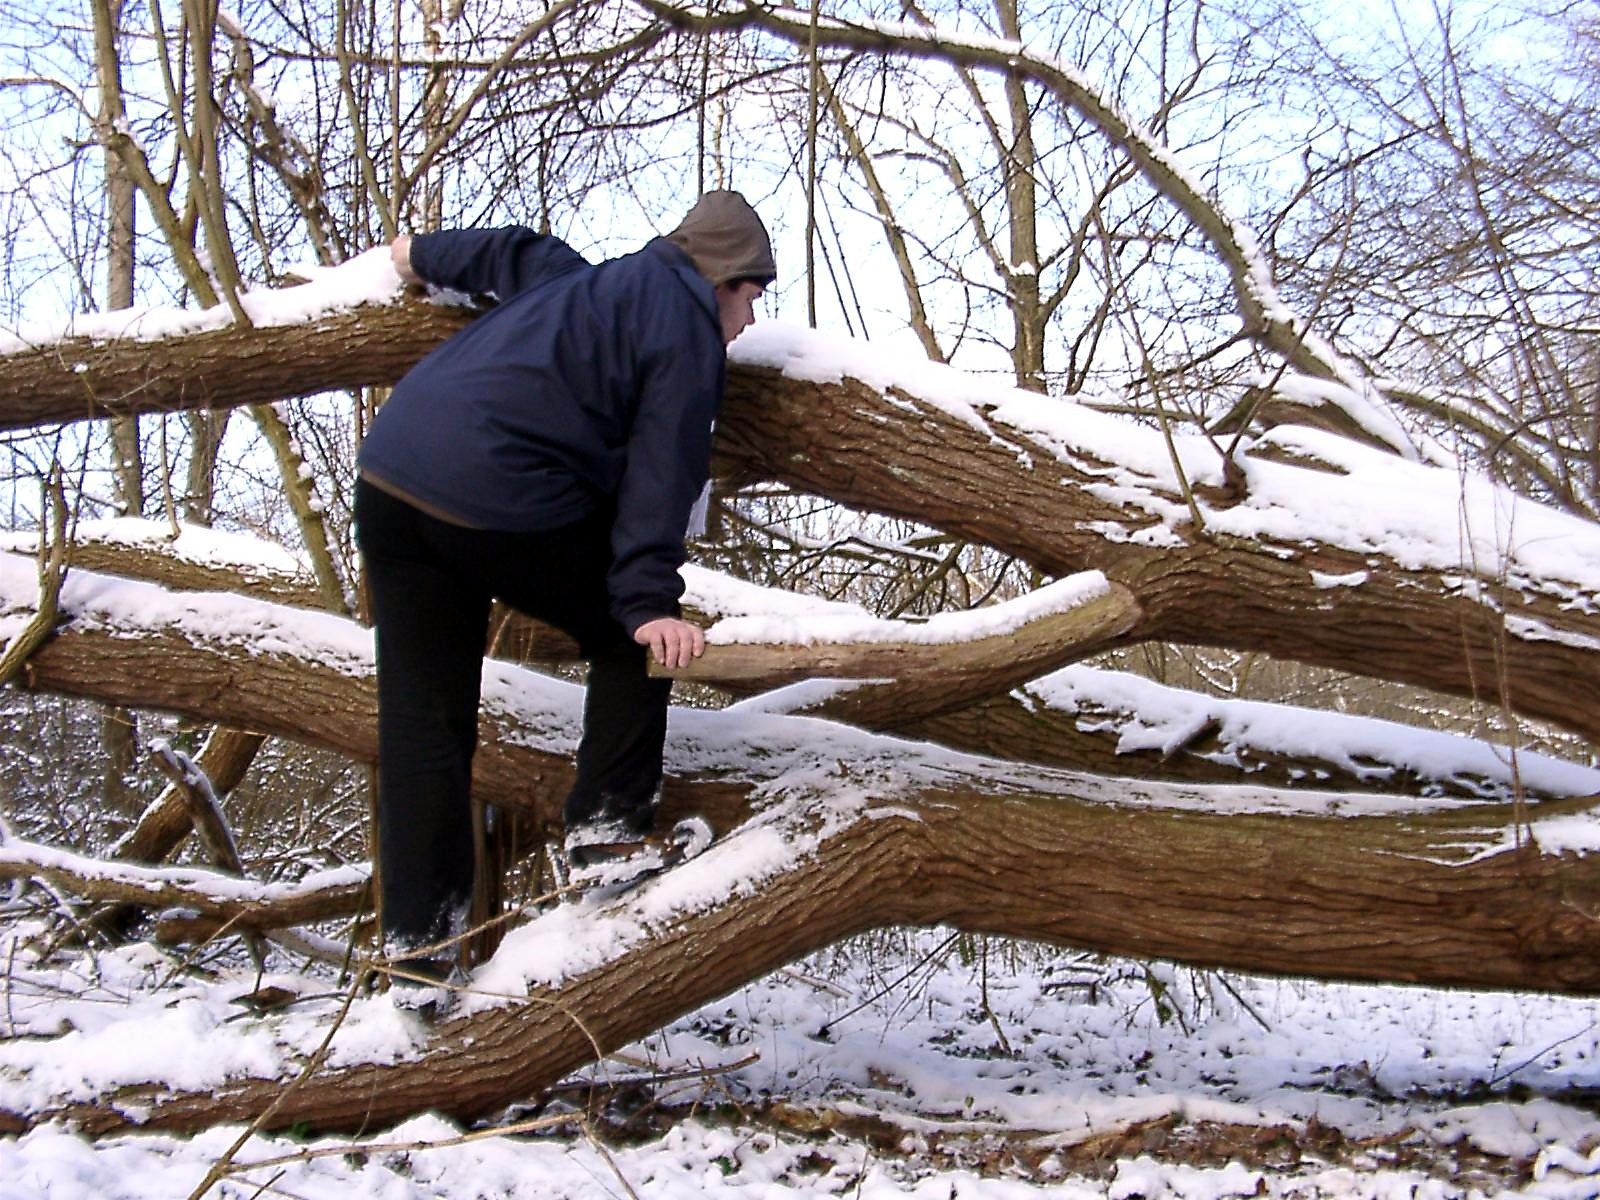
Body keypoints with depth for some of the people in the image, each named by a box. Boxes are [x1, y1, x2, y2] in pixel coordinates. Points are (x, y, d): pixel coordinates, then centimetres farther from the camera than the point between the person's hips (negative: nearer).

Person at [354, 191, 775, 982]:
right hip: (501, 504, -8)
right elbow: (659, 479, -8)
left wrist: (424, 256, 60)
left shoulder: (585, 280, 26)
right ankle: (609, 824, 13)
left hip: (389, 478, 8)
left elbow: (511, 252, 43)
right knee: (630, 639, 15)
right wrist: (648, 603, -12)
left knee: (420, 721, 7)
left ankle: (416, 940, 10)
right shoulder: (689, 332, 3)